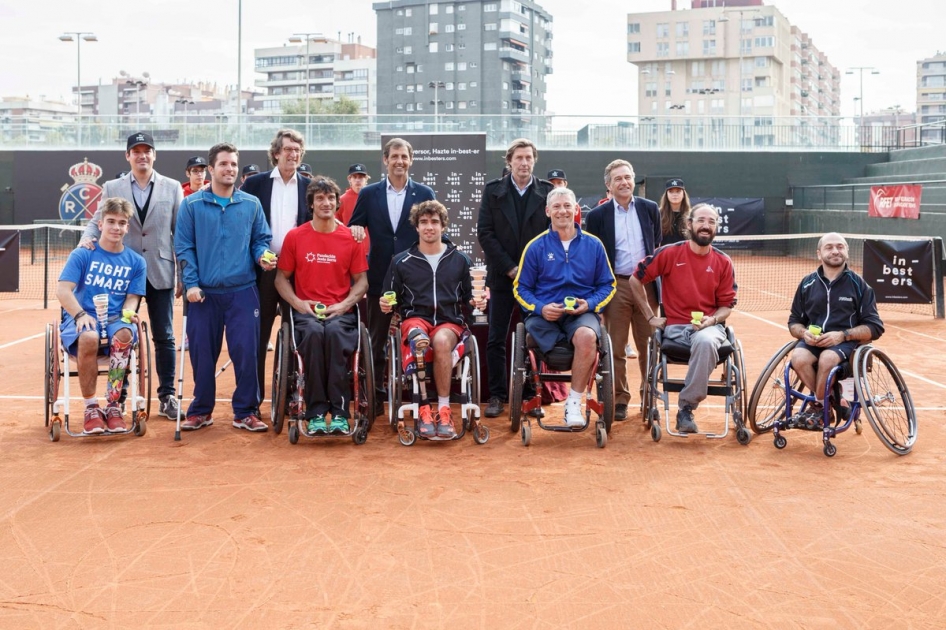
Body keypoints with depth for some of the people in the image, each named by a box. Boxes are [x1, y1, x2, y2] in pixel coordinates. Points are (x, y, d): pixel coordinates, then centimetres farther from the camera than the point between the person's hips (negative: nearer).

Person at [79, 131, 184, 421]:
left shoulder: (172, 188, 5)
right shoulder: (112, 188, 7)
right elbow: (98, 222, 7)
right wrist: (88, 237, -17)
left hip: (160, 274, 0)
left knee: (164, 337, 4)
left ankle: (167, 397, 13)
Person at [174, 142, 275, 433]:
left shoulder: (252, 204, 8)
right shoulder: (192, 205, 3)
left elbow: (261, 239, 12)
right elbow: (184, 247, 1)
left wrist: (262, 256, -10)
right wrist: (191, 284, -7)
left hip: (243, 291, 1)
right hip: (204, 292, 0)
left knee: (246, 352, -2)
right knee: (203, 354, 6)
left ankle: (245, 412, 10)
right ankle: (201, 410, 21)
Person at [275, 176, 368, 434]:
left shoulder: (351, 238, 7)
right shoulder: (294, 237, 8)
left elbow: (361, 280, 10)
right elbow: (282, 278, 12)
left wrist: (343, 305, -6)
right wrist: (298, 302, -5)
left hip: (340, 311, 0)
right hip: (306, 311, 0)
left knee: (334, 332, -36)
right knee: (313, 332, -35)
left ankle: (339, 413, -30)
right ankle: (315, 413, -28)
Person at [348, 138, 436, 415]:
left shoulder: (425, 194, 4)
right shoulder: (368, 194, 7)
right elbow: (354, 228, 10)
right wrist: (354, 229, -14)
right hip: (380, 278, 1)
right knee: (376, 341, 7)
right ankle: (375, 398, 15)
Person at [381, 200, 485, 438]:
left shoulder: (460, 260, 14)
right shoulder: (401, 262, 12)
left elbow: (468, 296, 18)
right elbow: (392, 299, 16)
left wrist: (477, 302, -3)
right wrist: (386, 305, -6)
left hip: (450, 321, 0)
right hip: (415, 318, 0)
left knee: (441, 340, -38)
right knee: (419, 340, -39)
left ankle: (443, 411, -30)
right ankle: (423, 409, -34)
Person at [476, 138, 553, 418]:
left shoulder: (547, 192, 4)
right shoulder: (492, 190, 3)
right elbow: (485, 232, -2)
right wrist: (510, 268, -9)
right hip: (502, 276, 0)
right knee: (496, 340, 1)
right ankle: (497, 395, 9)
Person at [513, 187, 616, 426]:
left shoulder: (593, 245, 8)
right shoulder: (536, 247, 5)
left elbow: (608, 285, 12)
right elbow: (521, 288, 7)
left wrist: (590, 304, -8)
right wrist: (540, 308, -11)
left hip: (582, 313, 1)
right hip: (544, 314, -1)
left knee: (586, 336, -35)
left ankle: (574, 403, -19)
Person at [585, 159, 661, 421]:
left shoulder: (650, 209, 7)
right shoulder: (597, 216, 1)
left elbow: (659, 246, 14)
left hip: (646, 285, 2)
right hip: (615, 287, -2)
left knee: (648, 347, 7)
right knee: (616, 349, 2)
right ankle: (620, 400, 12)